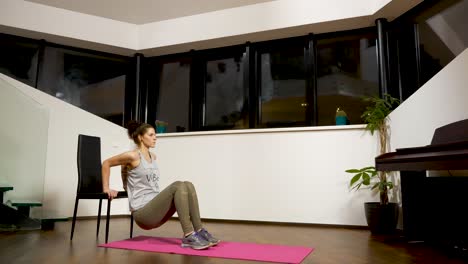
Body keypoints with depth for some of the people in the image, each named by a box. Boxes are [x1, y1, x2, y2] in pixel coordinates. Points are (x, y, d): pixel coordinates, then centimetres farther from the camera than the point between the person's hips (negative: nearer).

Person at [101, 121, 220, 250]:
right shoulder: (133, 156, -8)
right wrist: (106, 188, 1)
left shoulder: (153, 157, 15)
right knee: (178, 186, -27)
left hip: (156, 210, 7)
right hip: (142, 213, -7)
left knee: (188, 185, -13)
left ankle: (199, 231, -15)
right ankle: (189, 237, -30)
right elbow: (106, 163, 0)